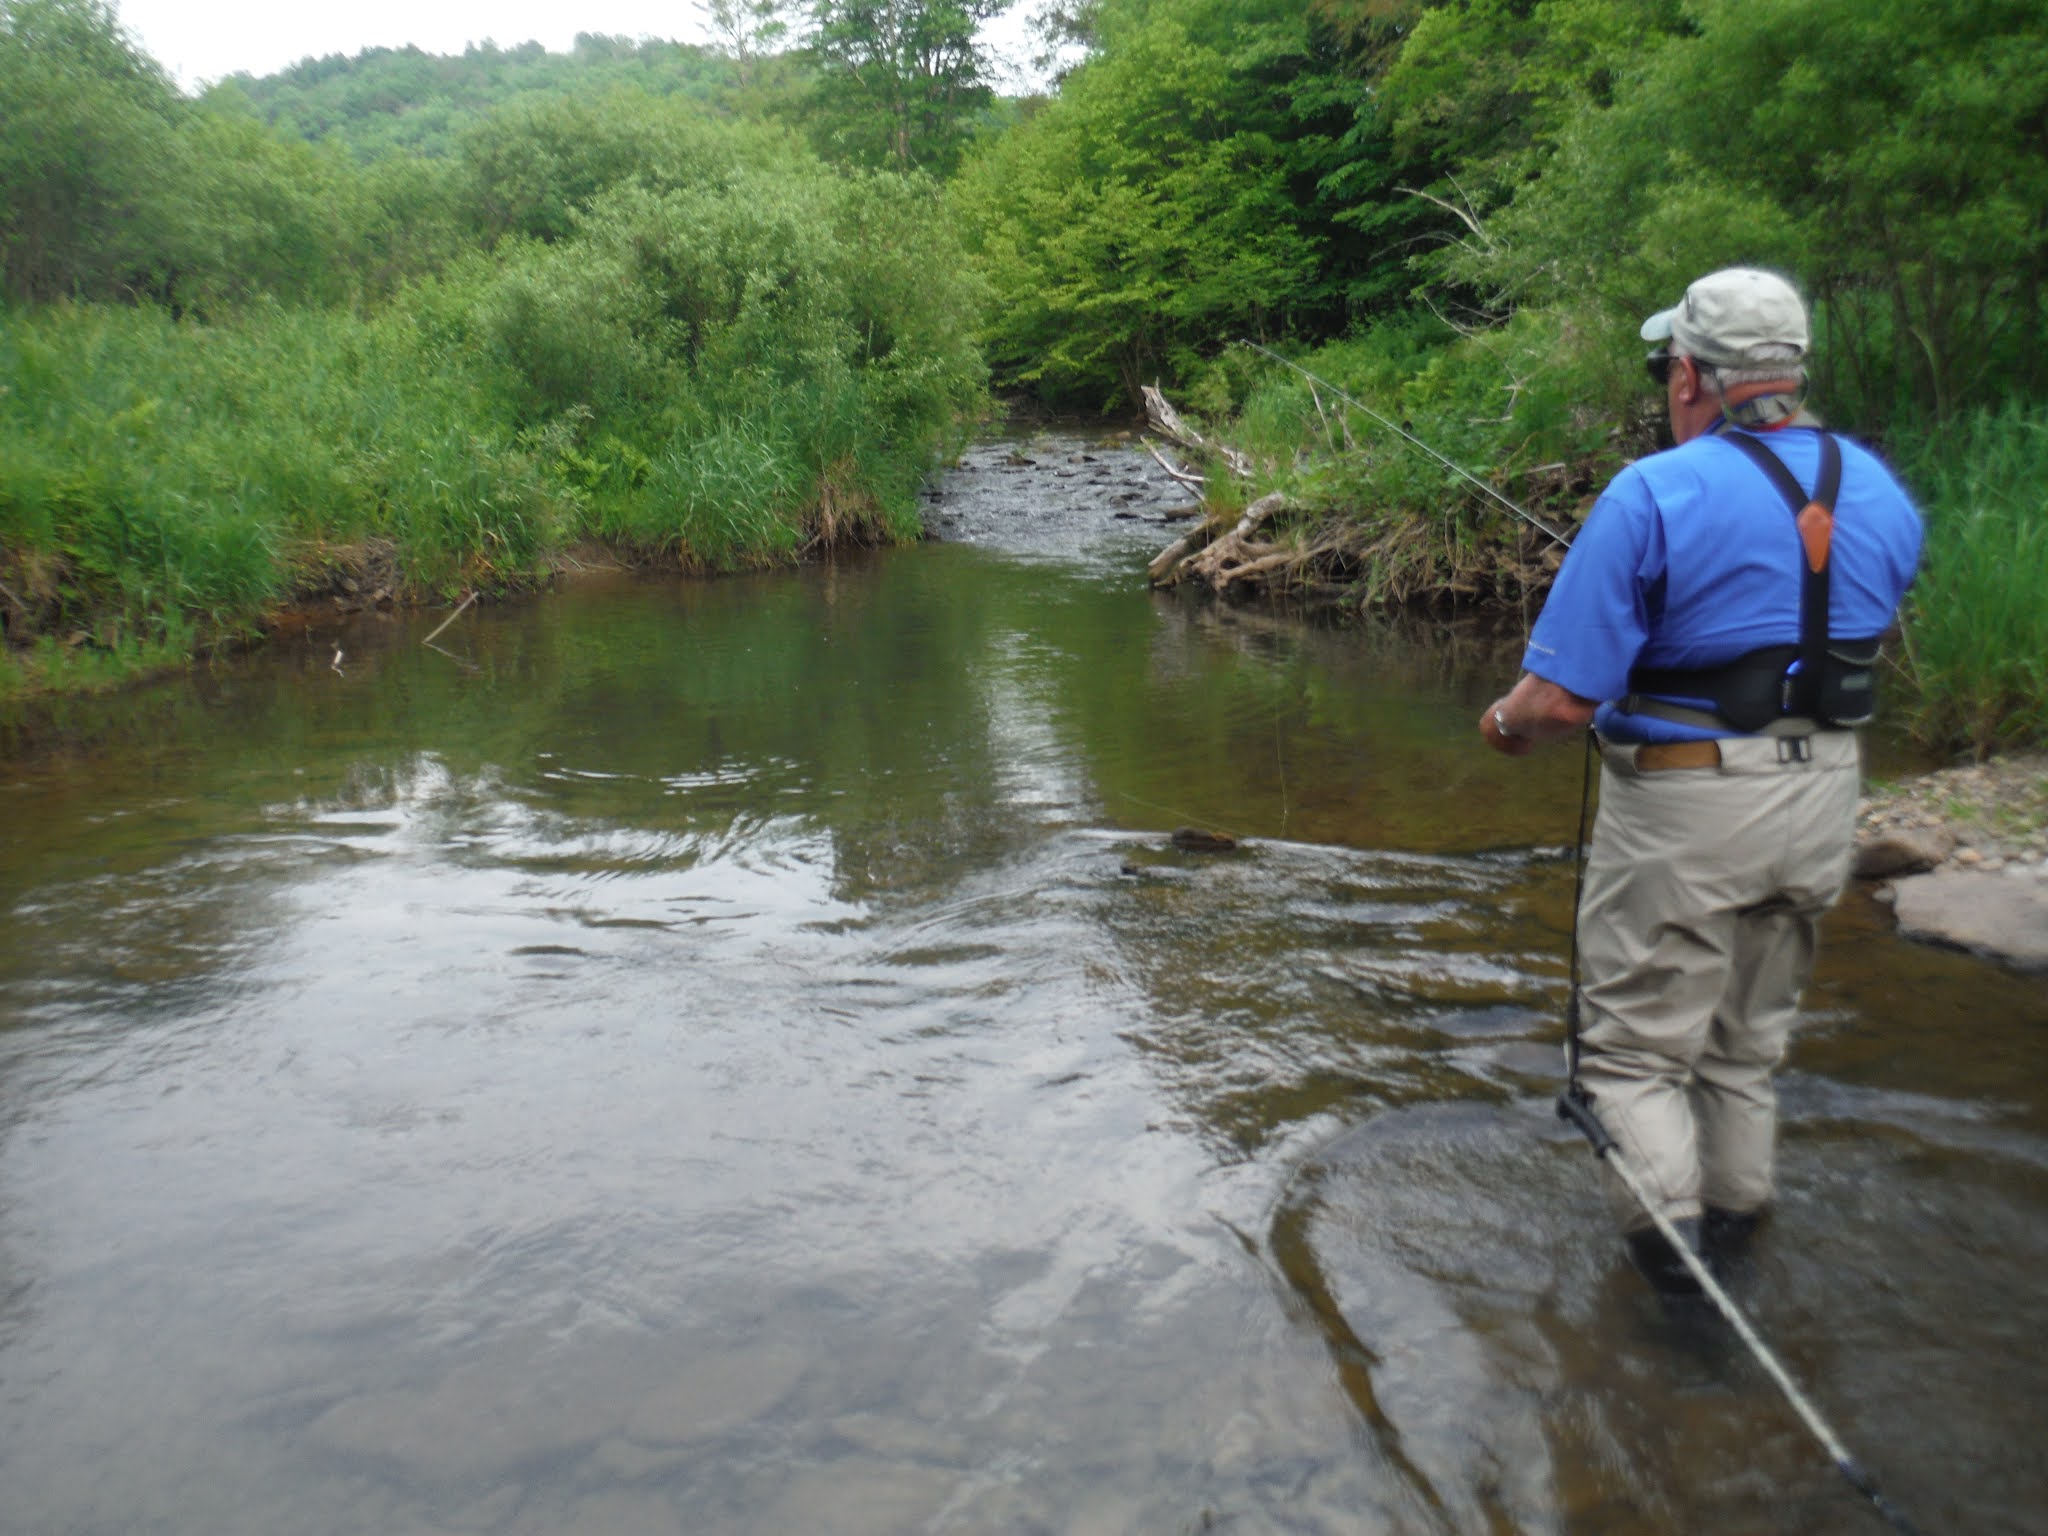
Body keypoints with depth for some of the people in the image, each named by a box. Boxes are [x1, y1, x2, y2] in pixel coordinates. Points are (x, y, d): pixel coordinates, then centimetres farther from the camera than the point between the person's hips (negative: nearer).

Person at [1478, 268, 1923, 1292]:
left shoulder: (1655, 495, -20)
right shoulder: (1879, 492, 1)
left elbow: (1563, 700, -22)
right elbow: (1848, 644, 15)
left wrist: (1506, 724, -1)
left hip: (1685, 808, -6)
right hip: (1822, 803, 7)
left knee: (1636, 1044, 10)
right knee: (1749, 1035, 23)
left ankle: (1670, 1235, 2)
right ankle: (1735, 1218, 37)